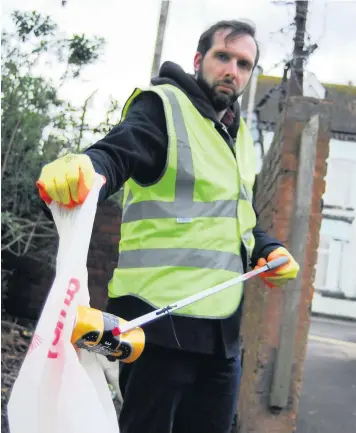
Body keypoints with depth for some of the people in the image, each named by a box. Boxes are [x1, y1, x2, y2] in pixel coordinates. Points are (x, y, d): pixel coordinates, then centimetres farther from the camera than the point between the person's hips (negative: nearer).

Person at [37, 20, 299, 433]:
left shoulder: (238, 135, 20)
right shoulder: (163, 106, -4)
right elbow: (116, 154, -23)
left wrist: (269, 250, 10)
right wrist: (83, 168, -46)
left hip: (222, 327, 8)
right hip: (161, 320, -8)